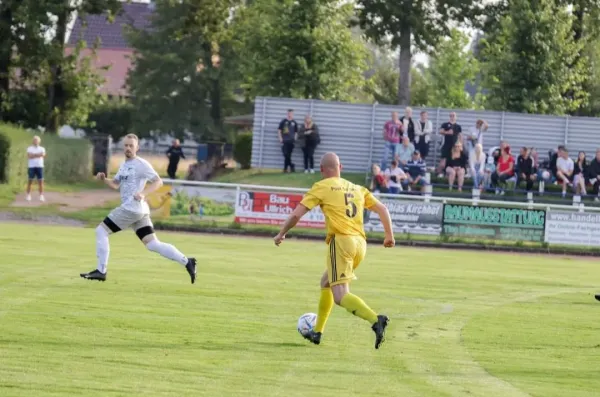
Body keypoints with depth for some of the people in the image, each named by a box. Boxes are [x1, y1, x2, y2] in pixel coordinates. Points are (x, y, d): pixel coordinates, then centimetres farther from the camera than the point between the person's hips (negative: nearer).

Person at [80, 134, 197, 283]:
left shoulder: (141, 164, -8)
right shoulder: (124, 165, 19)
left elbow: (158, 181, -13)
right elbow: (116, 184, 24)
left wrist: (143, 193, -26)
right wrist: (104, 179, 4)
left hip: (132, 209, -9)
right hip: (139, 211, 9)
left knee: (101, 230, -3)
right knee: (153, 244, 4)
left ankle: (101, 271, -2)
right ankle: (186, 262, 0)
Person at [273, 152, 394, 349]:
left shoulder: (321, 187, 4)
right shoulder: (357, 189, 20)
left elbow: (296, 215, 1)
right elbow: (382, 209, 18)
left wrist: (281, 234, 15)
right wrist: (389, 235, 22)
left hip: (341, 241, -7)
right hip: (360, 243, 7)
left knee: (340, 296, -14)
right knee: (326, 282, 27)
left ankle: (376, 320, -38)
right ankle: (317, 332, 31)